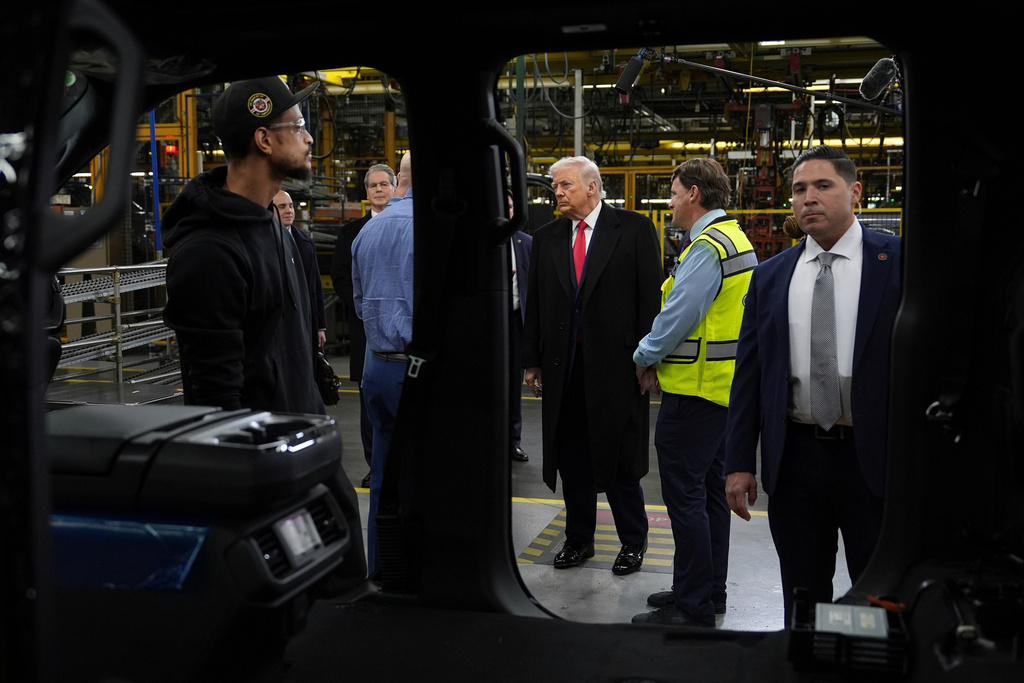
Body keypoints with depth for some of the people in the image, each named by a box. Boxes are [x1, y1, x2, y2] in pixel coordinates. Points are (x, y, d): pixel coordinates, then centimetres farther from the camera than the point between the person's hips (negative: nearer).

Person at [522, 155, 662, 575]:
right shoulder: (546, 238, 10)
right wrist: (532, 360, 5)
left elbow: (650, 298, -5)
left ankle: (633, 542, 21)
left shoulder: (634, 229, -2)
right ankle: (579, 539, 26)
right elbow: (535, 305, 10)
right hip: (563, 368, 4)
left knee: (619, 459, 5)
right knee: (571, 458, 12)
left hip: (616, 365, -4)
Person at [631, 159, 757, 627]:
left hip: (693, 388, -11)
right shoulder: (736, 239, 15)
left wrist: (644, 357, -5)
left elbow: (679, 314, -22)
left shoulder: (707, 246, -18)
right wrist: (658, 355, 10)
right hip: (723, 383, 11)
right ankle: (710, 591, 28)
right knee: (710, 490, 17)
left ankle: (693, 606, 4)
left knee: (685, 495, -4)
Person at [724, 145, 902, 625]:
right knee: (802, 599, 15)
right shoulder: (769, 277, 7)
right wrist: (739, 462, 4)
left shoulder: (898, 262, -3)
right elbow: (748, 374, 7)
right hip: (794, 457, 3)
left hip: (874, 458, -3)